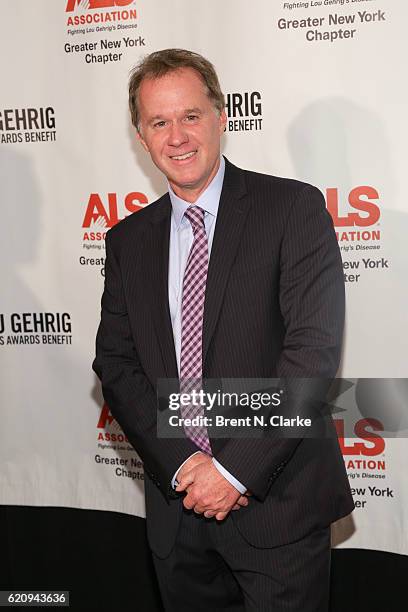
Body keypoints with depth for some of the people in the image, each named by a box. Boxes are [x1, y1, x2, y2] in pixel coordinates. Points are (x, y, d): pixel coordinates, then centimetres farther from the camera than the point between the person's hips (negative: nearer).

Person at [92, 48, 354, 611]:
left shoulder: (294, 208, -7)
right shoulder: (128, 240, 8)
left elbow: (314, 349, -14)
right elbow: (115, 362, 4)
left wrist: (236, 469, -16)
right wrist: (181, 464, -10)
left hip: (277, 501, -4)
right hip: (176, 503, 4)